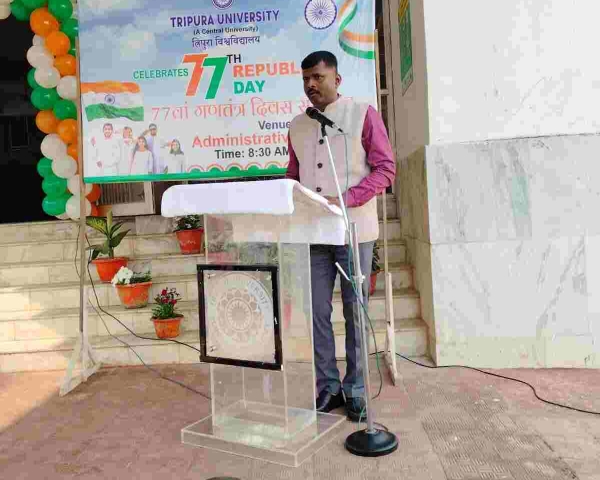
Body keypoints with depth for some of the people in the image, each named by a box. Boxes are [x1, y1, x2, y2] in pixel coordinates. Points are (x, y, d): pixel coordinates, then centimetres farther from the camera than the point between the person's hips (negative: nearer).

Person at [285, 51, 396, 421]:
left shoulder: (363, 114, 1)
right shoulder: (297, 126, 14)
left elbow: (386, 168, -6)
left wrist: (344, 200, -18)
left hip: (354, 231, -4)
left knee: (355, 312, 4)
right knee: (317, 312, 5)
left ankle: (355, 390, 17)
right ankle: (326, 386, 19)